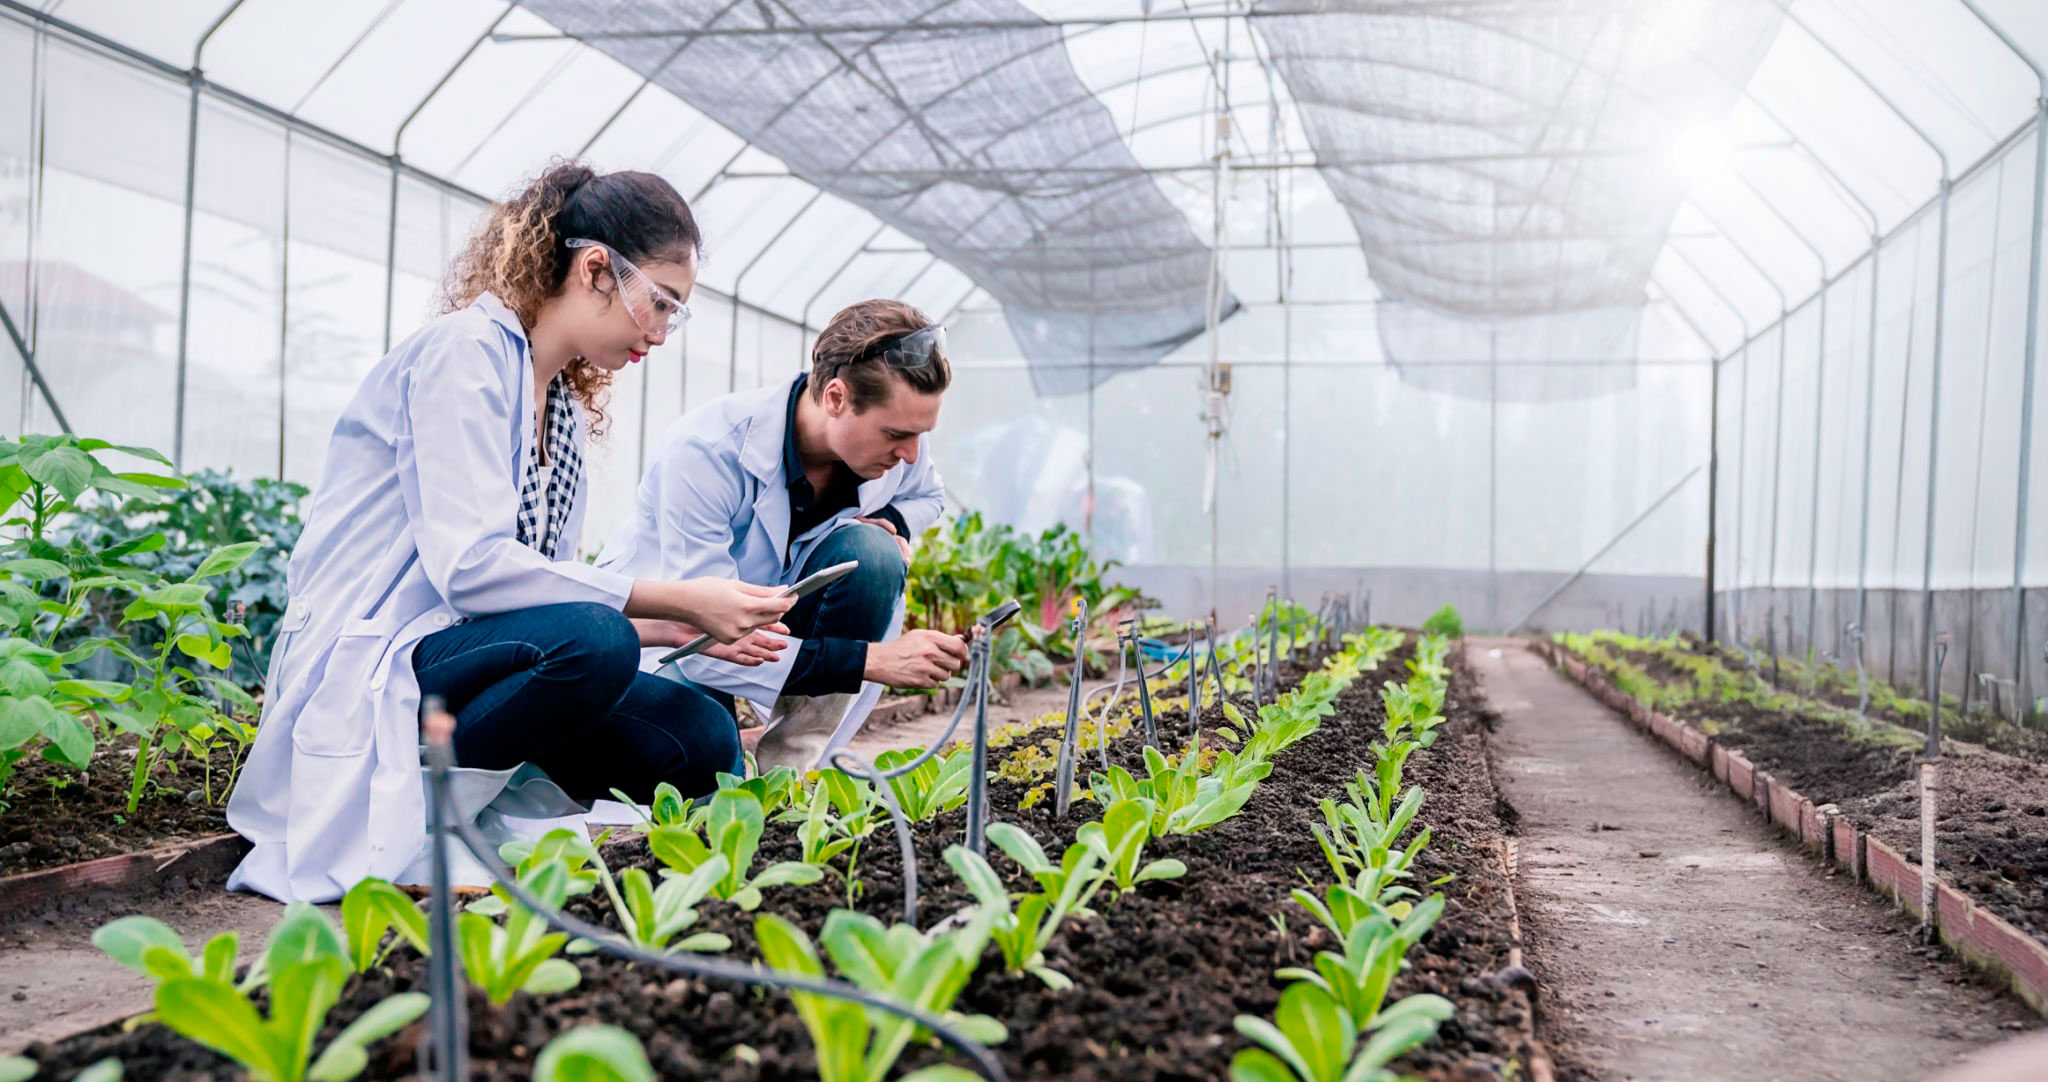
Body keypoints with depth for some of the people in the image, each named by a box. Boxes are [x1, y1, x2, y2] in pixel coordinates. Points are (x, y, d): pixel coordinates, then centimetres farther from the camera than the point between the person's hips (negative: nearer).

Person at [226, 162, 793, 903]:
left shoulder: (567, 405, 16)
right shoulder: (468, 349, -12)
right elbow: (468, 564, -23)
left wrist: (687, 629, -1)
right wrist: (675, 602, -21)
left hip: (457, 659, 9)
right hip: (361, 673, -9)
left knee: (703, 742, -7)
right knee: (593, 641, -34)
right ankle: (406, 807, -17)